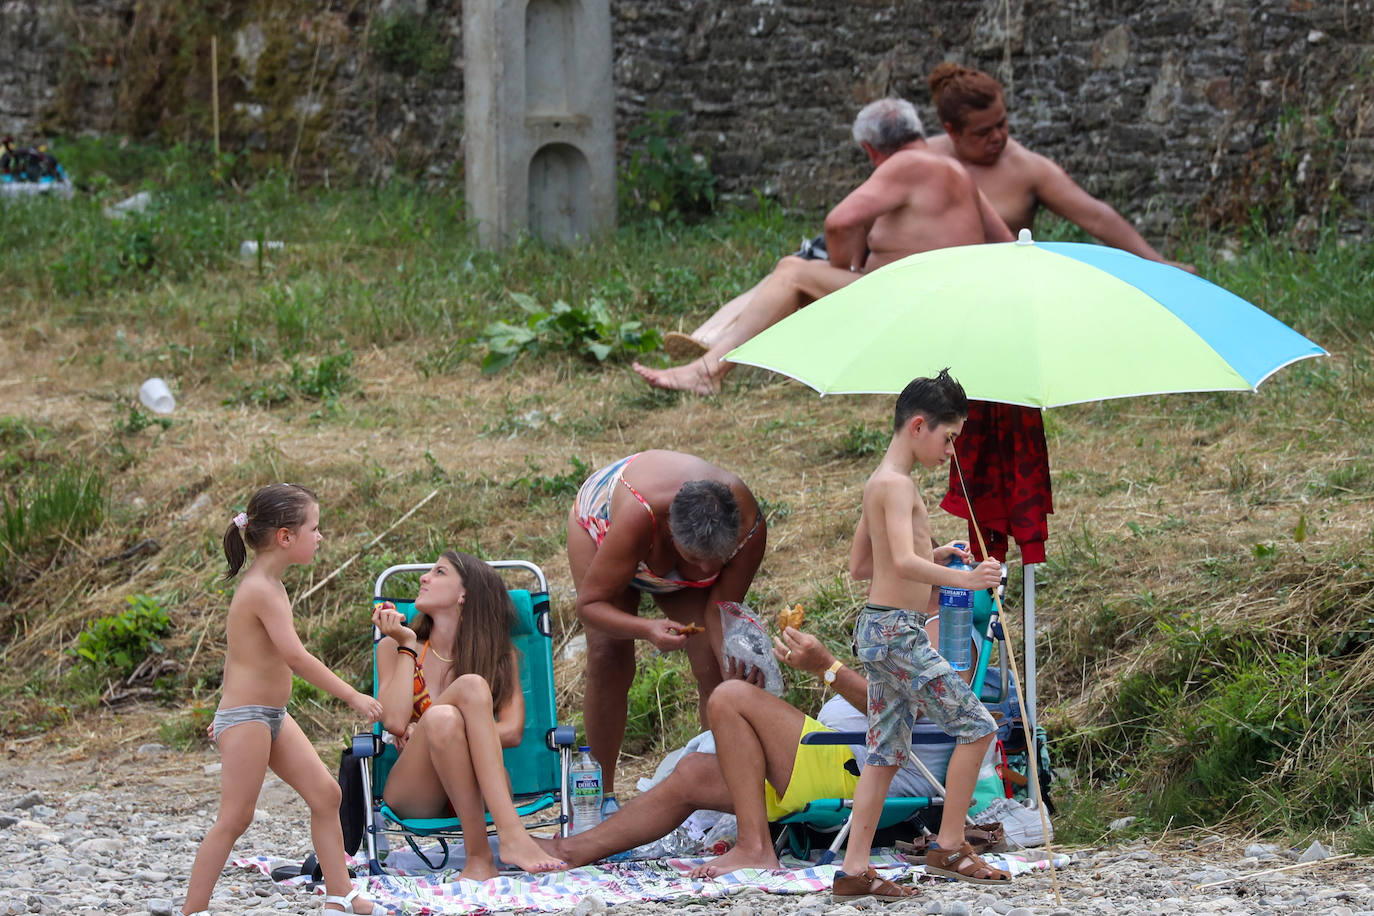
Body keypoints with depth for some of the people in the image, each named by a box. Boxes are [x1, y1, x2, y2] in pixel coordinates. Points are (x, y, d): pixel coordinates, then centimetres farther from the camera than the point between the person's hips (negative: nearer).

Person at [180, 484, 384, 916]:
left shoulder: (263, 584, 10)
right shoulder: (263, 590, -21)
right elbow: (295, 657, -27)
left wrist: (228, 708, 26)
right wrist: (352, 696, -26)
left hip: (273, 716, 10)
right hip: (246, 718, -10)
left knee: (325, 792, 7)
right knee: (234, 818, -7)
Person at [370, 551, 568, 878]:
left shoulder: (499, 655, 13)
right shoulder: (394, 648, 12)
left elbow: (512, 731, -4)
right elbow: (394, 722, -7)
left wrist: (435, 730, -13)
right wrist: (406, 646, -1)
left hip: (477, 795, 1)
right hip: (414, 796, 0)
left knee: (442, 721, -34)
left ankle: (479, 859, -45)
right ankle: (500, 844, -43)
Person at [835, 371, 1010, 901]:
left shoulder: (880, 483, 17)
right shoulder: (896, 484, -15)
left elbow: (858, 563, 25)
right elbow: (904, 562, -28)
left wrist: (930, 558, 22)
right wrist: (961, 579, -37)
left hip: (879, 629, 10)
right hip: (897, 631, -10)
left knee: (886, 753, 9)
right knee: (975, 727, -4)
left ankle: (854, 872, 6)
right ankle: (948, 848, 1)